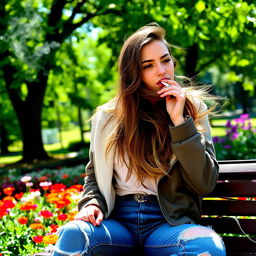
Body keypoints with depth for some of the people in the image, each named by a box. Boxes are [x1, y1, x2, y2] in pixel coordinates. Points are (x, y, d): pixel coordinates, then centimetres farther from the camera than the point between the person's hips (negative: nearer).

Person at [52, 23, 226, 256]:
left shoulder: (191, 108, 4)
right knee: (73, 234, -34)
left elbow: (205, 184, -4)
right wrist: (92, 203, -3)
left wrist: (180, 121, -11)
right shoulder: (108, 117, 7)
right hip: (117, 221, 0)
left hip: (169, 221, 1)